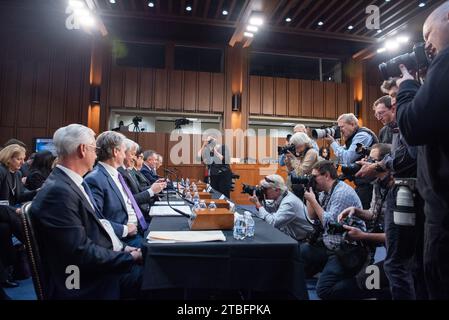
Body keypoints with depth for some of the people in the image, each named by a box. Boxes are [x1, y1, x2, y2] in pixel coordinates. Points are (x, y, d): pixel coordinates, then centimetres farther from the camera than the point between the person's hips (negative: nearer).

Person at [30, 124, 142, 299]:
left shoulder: (74, 182, 7)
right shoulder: (58, 191, -22)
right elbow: (82, 254, -23)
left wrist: (122, 248, 0)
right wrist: (129, 257, -15)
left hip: (105, 263, 8)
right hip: (89, 284, -8)